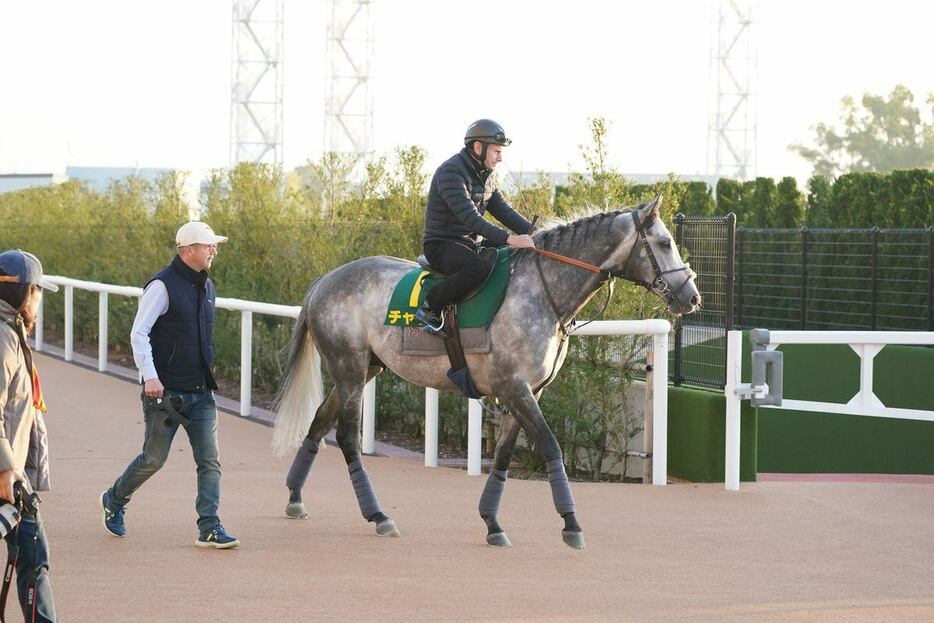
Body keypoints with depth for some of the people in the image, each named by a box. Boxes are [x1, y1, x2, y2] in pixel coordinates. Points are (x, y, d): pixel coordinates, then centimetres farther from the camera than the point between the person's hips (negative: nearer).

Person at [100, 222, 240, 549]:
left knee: (209, 461, -5)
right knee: (154, 458, 2)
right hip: (166, 392, -6)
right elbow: (138, 333, -17)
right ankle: (114, 500, 27)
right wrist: (149, 375, -28)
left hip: (201, 393, 6)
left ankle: (209, 528, -6)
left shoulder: (207, 287, 12)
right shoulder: (162, 286, -12)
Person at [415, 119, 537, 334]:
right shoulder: (451, 172, -18)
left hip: (471, 244, 9)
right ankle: (430, 308, -22)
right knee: (479, 267, -39)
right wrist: (507, 238, -37)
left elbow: (503, 211, 12)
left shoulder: (485, 176, 13)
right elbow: (469, 217, -29)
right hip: (441, 245, -9)